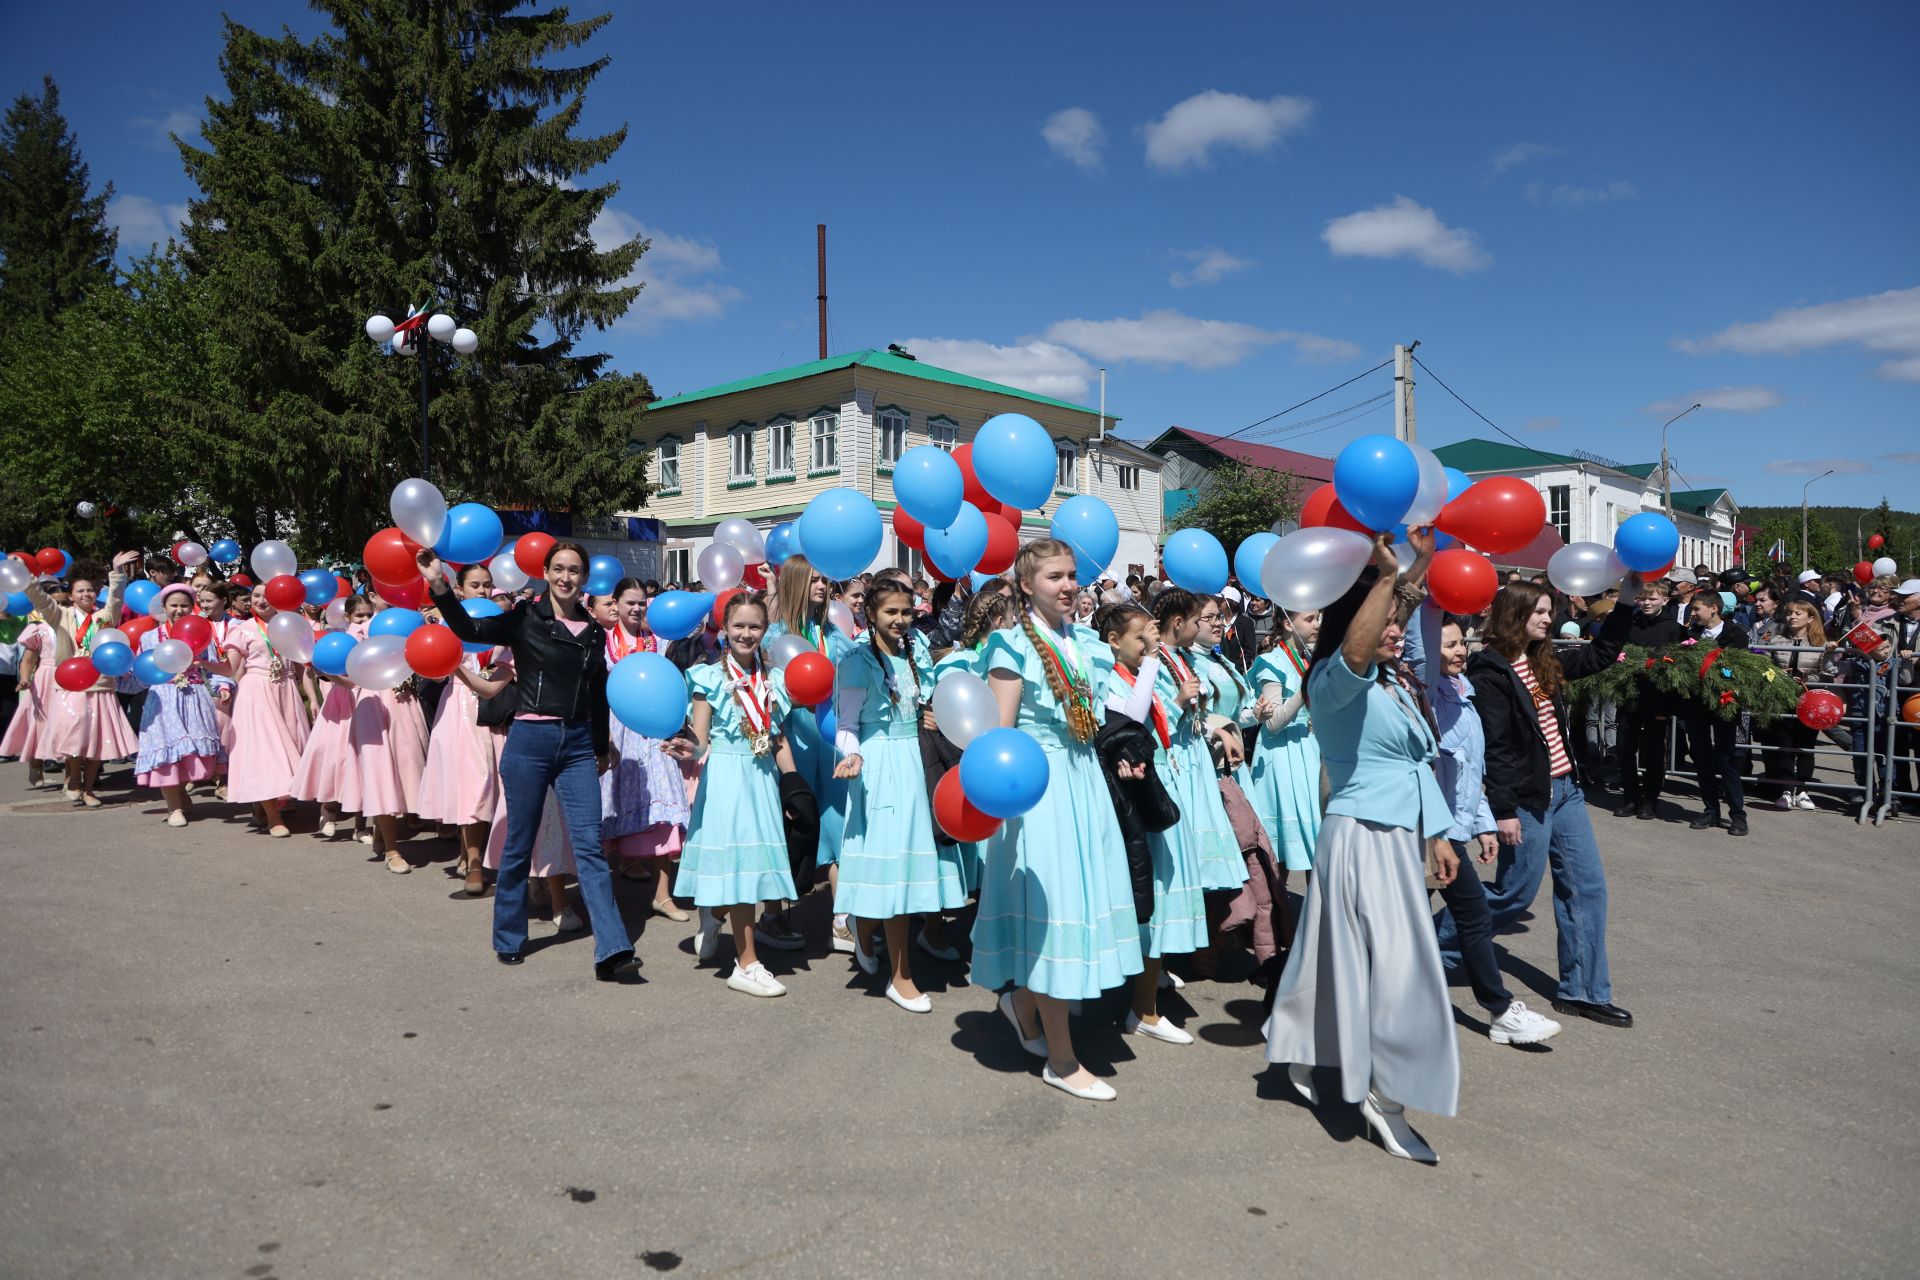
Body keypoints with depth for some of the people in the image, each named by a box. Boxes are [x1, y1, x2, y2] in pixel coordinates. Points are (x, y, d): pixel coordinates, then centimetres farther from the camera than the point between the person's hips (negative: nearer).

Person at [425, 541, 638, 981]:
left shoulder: (594, 632, 10)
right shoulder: (525, 619, -1)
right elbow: (470, 630, -15)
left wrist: (603, 747, 25)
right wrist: (440, 586, -29)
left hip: (578, 744, 3)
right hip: (530, 739, -3)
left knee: (590, 846, -4)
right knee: (519, 845, 8)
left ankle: (611, 951, -7)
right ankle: (508, 940, 27)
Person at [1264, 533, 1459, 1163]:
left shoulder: (1394, 685, 15)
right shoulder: (1335, 683, -12)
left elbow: (1419, 767, 19)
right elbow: (1352, 652, -38)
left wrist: (1436, 835, 18)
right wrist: (1386, 577, -42)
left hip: (1400, 838, 9)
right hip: (1361, 838, -8)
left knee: (1343, 955, 16)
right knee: (1397, 964, -8)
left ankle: (1301, 1055, 31)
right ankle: (1384, 1093, 2)